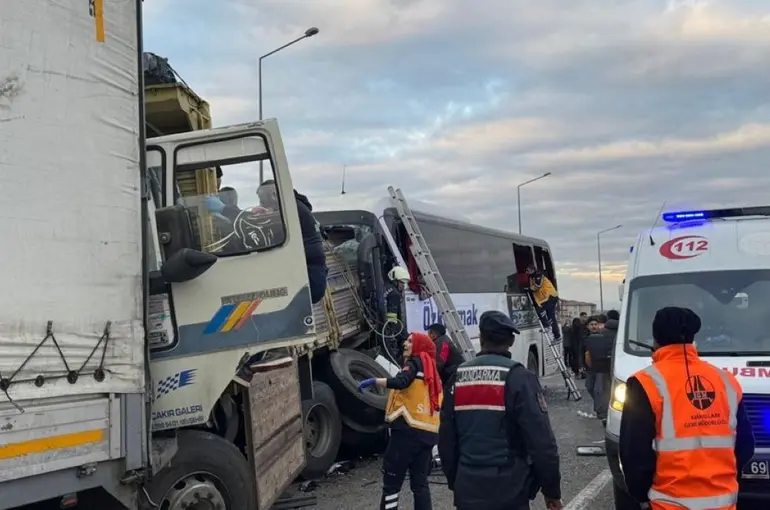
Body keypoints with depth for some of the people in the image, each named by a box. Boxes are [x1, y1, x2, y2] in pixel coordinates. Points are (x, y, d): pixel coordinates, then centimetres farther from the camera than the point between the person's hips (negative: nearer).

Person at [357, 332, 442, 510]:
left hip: (409, 430, -8)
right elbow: (437, 403, 20)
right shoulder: (431, 369, 21)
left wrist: (373, 381, -25)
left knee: (391, 481, -3)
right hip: (428, 432, 8)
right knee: (419, 482, 12)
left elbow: (401, 382, -23)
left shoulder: (415, 363, -2)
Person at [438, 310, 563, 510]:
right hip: (508, 492, -5)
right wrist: (552, 489, -3)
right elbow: (541, 440, -13)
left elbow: (446, 437, 12)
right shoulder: (517, 377, -9)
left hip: (467, 491, 5)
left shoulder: (458, 377, 6)